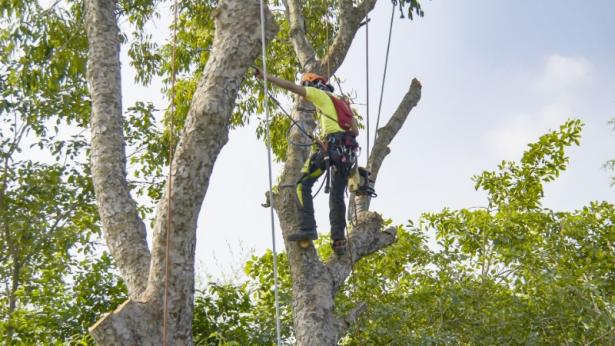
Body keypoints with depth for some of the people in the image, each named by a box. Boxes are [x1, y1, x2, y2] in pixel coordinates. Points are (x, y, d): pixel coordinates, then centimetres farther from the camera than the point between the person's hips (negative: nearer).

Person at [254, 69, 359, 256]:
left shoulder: (319, 94, 11)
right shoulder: (342, 103, 32)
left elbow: (290, 86, 4)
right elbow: (356, 131, 23)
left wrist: (265, 76, 8)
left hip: (330, 145, -7)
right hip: (348, 152, 7)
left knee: (303, 185, -5)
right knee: (337, 196, 10)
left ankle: (307, 228, -18)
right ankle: (339, 239, 0)